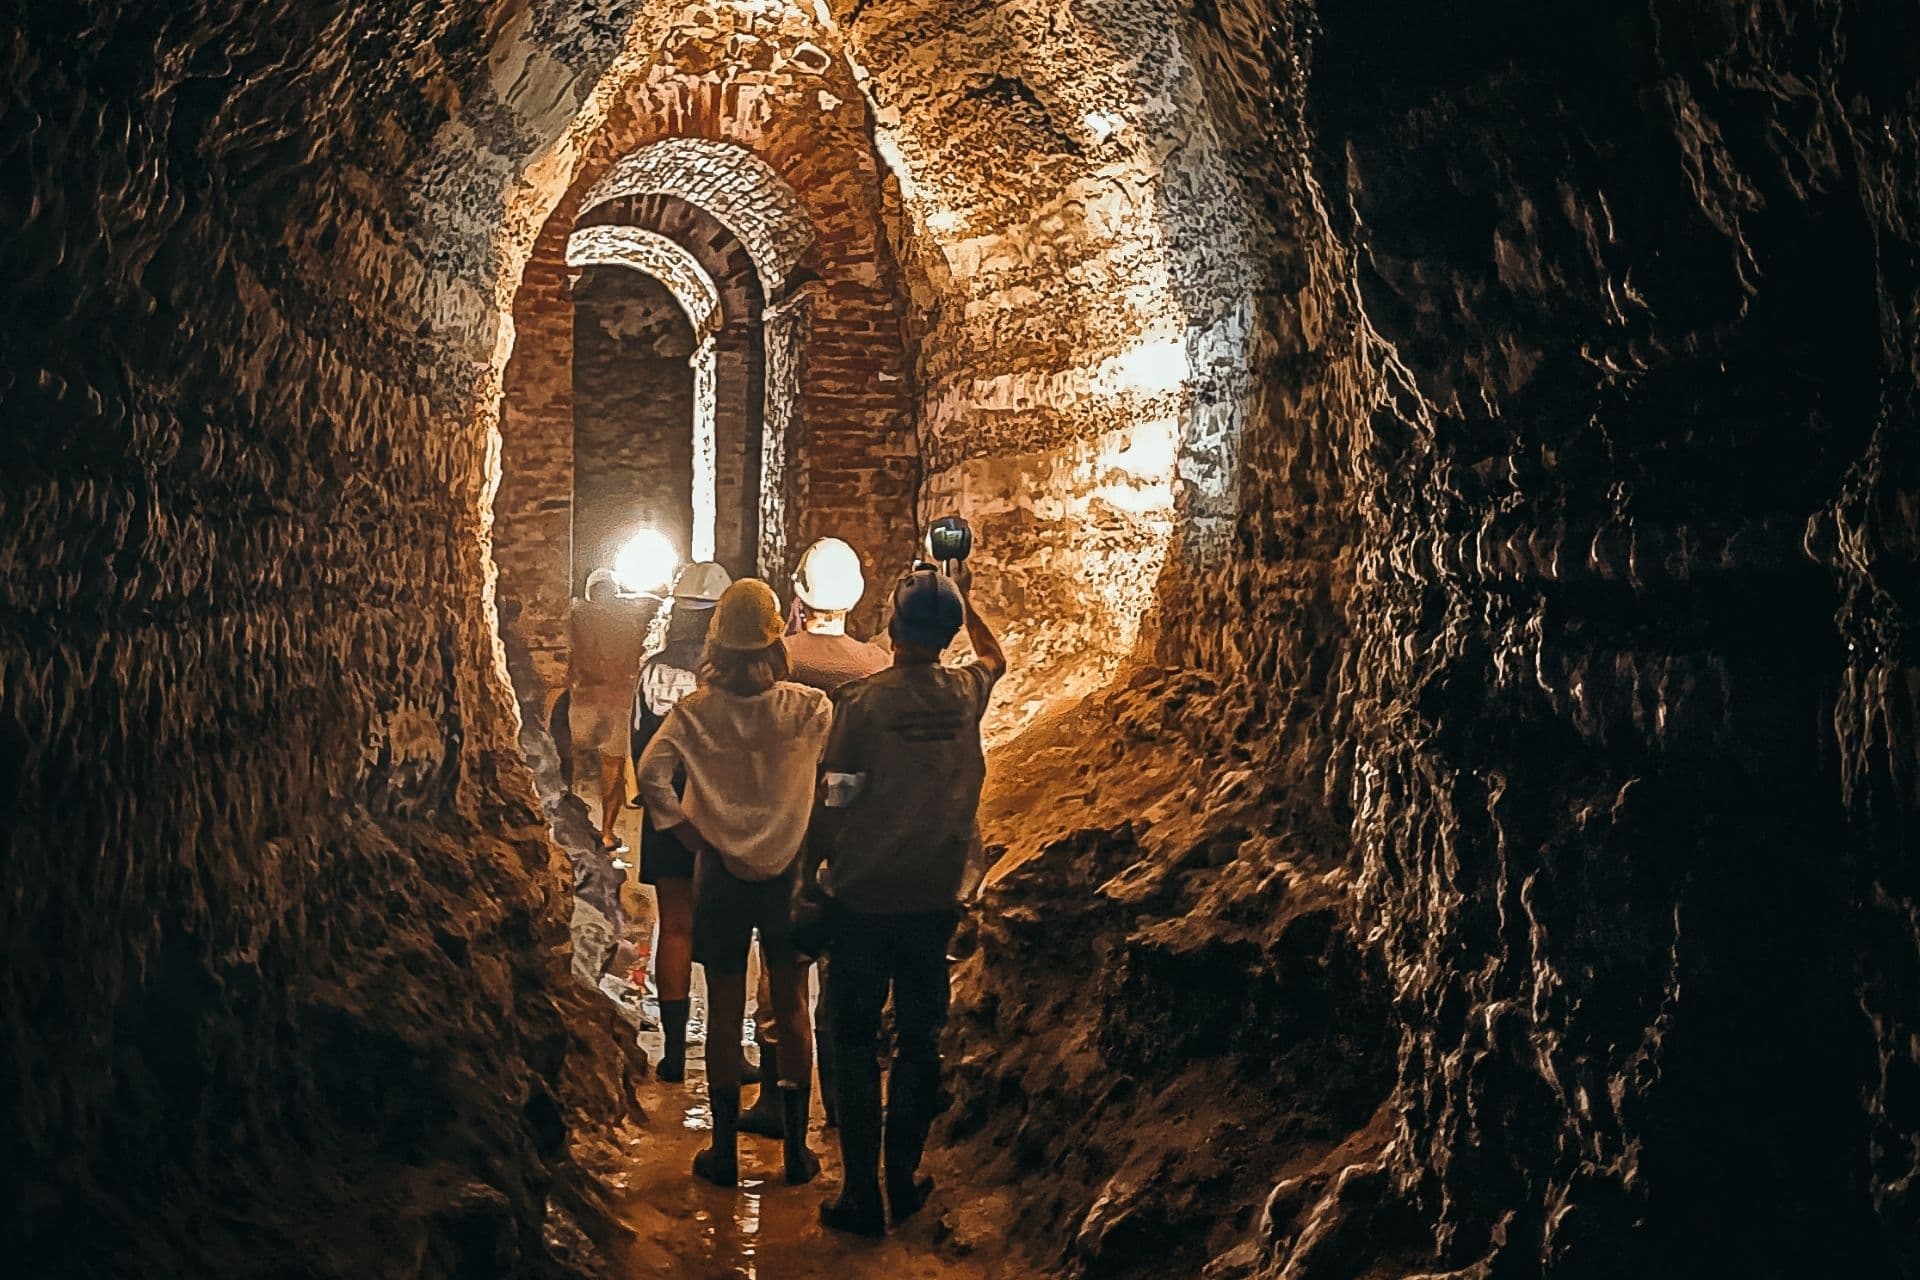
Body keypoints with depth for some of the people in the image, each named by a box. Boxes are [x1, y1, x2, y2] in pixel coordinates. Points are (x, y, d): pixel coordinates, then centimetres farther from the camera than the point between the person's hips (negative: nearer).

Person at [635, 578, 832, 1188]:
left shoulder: (695, 710, -10)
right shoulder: (810, 708, -9)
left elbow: (651, 773, -18)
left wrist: (695, 838, -11)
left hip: (720, 873, 0)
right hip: (787, 871, 0)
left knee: (725, 1013, 11)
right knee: (792, 1011, 13)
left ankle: (725, 1151, 21)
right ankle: (796, 1147, 22)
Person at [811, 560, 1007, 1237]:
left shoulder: (862, 699, -15)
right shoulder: (966, 694, -3)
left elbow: (833, 805, -12)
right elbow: (995, 657, 22)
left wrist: (811, 870, 2)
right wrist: (964, 599, 30)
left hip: (862, 898, -3)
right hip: (934, 899, 3)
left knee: (855, 1042, 9)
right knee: (919, 1040, 15)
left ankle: (862, 1196, 13)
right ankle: (905, 1181, 26)